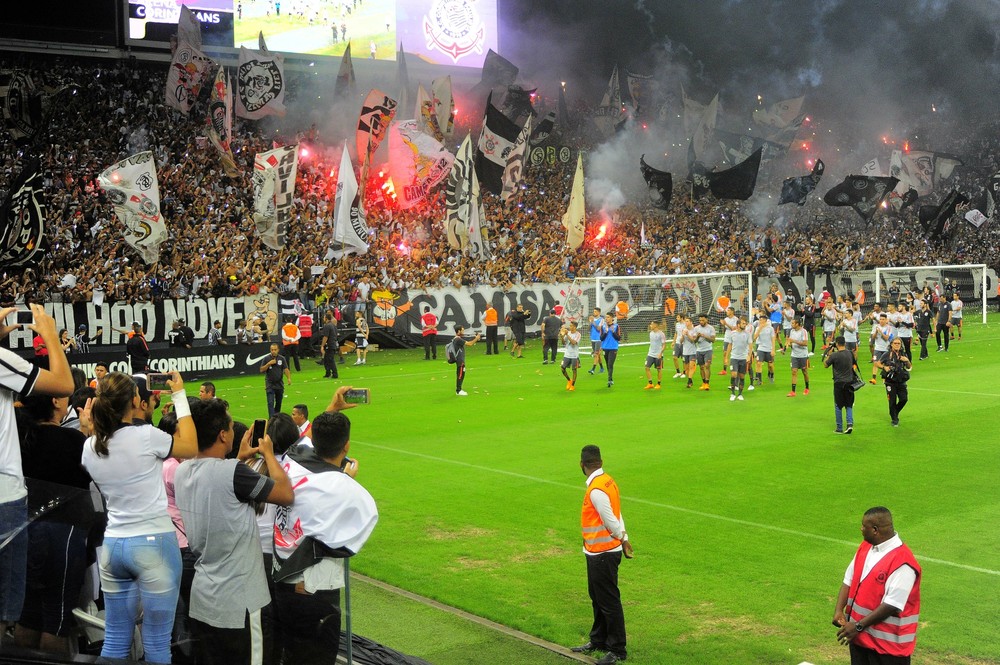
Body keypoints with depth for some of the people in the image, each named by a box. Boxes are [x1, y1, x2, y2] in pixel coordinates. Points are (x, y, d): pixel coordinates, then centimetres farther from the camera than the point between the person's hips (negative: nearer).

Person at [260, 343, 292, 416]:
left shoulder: (282, 358, 2)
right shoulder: (266, 358, -2)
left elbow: (285, 369, -3)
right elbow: (261, 370, -5)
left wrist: (289, 378, -19)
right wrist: (269, 363, -18)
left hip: (279, 384, 3)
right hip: (270, 385, -3)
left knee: (279, 402, 13)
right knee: (270, 403, -12)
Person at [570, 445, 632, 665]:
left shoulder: (596, 491, -24)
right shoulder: (608, 481, 5)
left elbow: (611, 521, -20)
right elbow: (616, 516, 5)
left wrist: (622, 540, -4)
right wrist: (624, 539, 1)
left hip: (602, 553, -10)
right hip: (598, 552, 10)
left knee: (609, 602, 2)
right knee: (597, 598, 22)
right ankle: (598, 640, 38)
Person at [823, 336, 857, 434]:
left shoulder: (834, 355, -15)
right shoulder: (850, 353, 0)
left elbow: (825, 365, -3)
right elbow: (854, 363, 17)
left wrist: (828, 354, 6)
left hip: (839, 383, -4)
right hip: (850, 382, 4)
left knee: (838, 406, 6)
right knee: (849, 405, 14)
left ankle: (839, 428, 10)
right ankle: (850, 423, -3)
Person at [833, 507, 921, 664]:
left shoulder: (902, 563, -23)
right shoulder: (865, 547, 4)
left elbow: (892, 605, -26)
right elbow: (849, 580, 9)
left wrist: (859, 626, -23)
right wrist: (839, 610, -7)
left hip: (888, 641, -8)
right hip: (859, 635, 8)